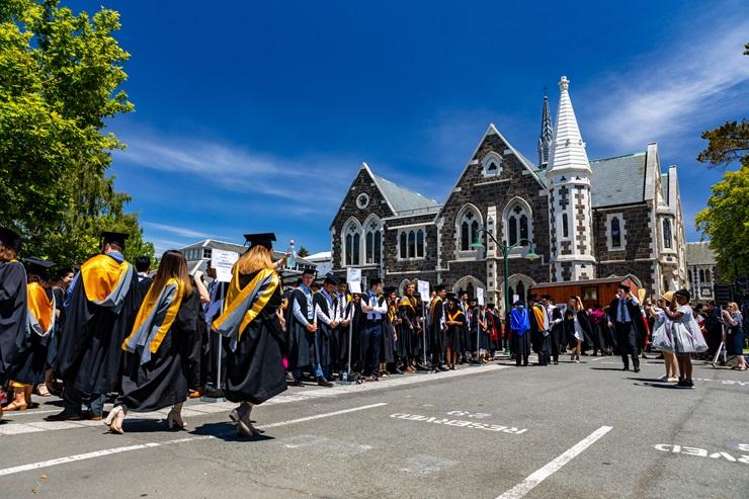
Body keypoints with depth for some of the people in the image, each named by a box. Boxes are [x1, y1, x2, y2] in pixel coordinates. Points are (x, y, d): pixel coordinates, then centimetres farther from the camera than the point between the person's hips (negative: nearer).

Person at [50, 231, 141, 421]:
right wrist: (125, 332, 10)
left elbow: (75, 298, -3)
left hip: (88, 325, -2)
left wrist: (74, 328, 5)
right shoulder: (129, 271, 2)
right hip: (114, 332, 2)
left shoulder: (91, 265, -4)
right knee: (102, 364, 9)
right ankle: (96, 409, 9)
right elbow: (134, 307, 3)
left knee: (79, 364, 8)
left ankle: (72, 408, 10)